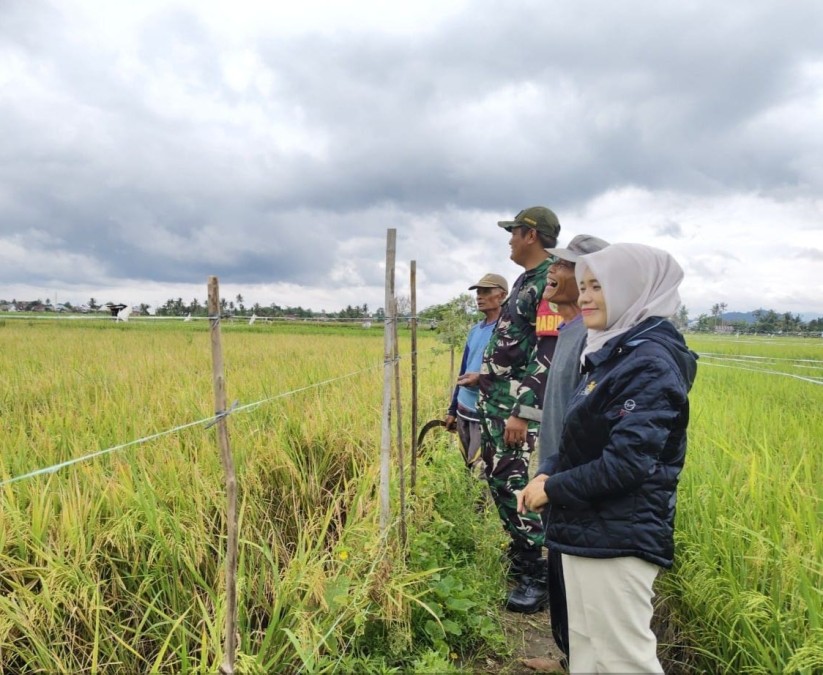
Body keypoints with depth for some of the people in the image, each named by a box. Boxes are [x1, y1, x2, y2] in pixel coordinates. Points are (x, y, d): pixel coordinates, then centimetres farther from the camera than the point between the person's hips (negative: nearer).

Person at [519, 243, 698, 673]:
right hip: (587, 531, 9)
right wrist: (547, 475, -1)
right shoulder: (612, 354, 11)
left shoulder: (650, 362, -18)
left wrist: (553, 489, -14)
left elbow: (627, 463, -25)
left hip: (618, 540, -9)